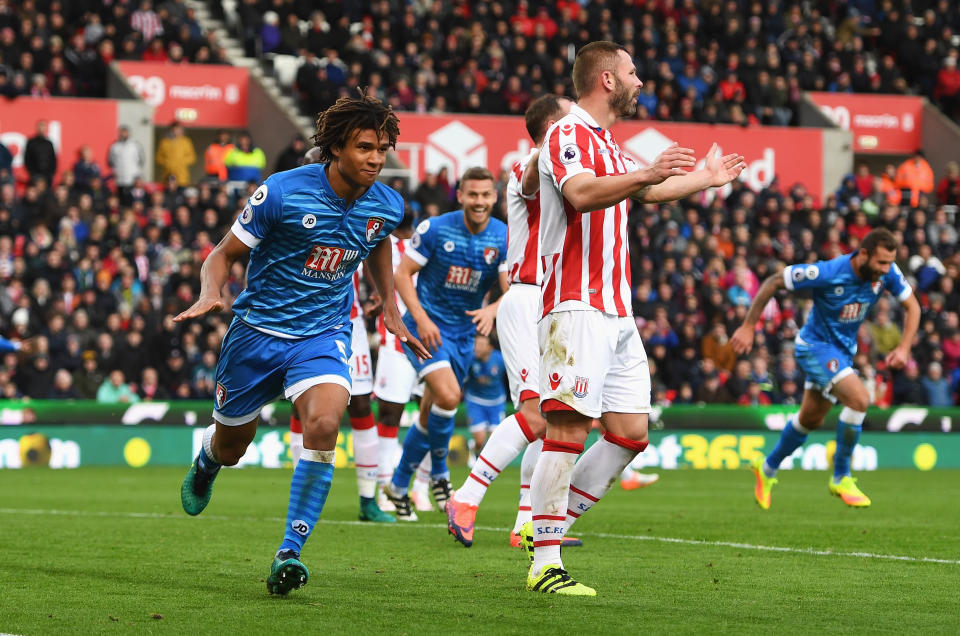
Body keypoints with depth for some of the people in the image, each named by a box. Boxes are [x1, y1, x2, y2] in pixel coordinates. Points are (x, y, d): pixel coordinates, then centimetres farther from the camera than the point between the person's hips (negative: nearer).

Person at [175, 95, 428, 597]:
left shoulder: (386, 206, -5)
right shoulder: (281, 192, -18)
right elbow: (224, 254, -8)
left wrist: (392, 314, 17)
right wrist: (210, 294, -28)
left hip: (323, 334, 1)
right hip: (258, 330, -1)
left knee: (324, 424, -28)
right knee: (231, 446, 13)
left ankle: (290, 553, -21)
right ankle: (206, 461, 54)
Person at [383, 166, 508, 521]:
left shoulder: (504, 239, -5)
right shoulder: (435, 229, -12)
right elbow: (403, 274, -7)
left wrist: (491, 310, -33)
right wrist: (421, 318, -19)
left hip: (463, 332, 4)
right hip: (427, 326, -4)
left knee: (432, 413, 11)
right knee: (448, 396, -25)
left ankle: (399, 485, 28)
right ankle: (439, 472, -4)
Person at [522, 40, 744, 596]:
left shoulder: (606, 144, 23)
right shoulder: (568, 135, -7)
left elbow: (648, 192, 41)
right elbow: (580, 194, -27)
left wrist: (708, 178, 53)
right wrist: (645, 174, -39)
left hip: (616, 309, 10)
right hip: (577, 306, -10)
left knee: (631, 431, 6)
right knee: (569, 428, -14)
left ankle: (548, 528, 13)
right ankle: (545, 564, -15)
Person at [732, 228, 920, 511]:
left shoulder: (887, 273, -15)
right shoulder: (827, 273, -30)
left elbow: (912, 306, 1)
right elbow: (773, 282, -20)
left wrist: (904, 348, -13)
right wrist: (748, 326, -17)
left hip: (844, 350, 7)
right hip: (815, 345, -7)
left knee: (811, 419, 18)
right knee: (859, 399, -25)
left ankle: (768, 468, 42)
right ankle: (841, 479, -10)